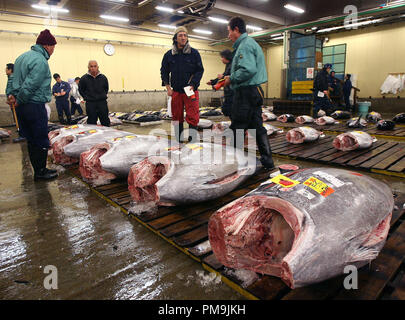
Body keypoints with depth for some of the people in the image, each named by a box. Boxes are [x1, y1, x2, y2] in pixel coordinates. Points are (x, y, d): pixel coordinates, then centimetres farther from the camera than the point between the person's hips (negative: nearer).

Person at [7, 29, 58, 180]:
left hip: (22, 106, 10)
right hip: (35, 106, -10)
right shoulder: (41, 61, -15)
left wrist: (13, 94, 10)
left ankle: (37, 170, 22)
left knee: (31, 139, 13)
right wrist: (19, 101, -7)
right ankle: (41, 172, 9)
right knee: (41, 141, 0)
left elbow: (15, 79, 20)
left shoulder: (22, 57, 18)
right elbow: (30, 85, -19)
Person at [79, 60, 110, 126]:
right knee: (92, 123, 4)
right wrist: (86, 97, 3)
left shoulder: (103, 78, 4)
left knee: (105, 122, 5)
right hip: (90, 104, -1)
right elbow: (81, 90, 11)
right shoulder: (84, 78, 0)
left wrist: (103, 96, 9)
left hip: (102, 102, 1)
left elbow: (106, 88, 19)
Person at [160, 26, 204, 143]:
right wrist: (168, 87, 3)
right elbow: (164, 71, 14)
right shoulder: (169, 55, 8)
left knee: (192, 117, -8)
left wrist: (192, 85, -11)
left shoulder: (194, 53, 2)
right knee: (177, 117, 7)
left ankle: (192, 140, 0)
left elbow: (200, 70, 0)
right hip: (176, 91, 3)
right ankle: (178, 141, 18)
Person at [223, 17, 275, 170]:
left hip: (245, 93, -10)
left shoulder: (245, 45, -11)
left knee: (237, 128, -2)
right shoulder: (252, 43, 22)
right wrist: (231, 77, 15)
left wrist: (231, 79, -12)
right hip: (255, 91, 10)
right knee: (257, 126, 11)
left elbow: (248, 70, -26)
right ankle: (267, 160, 15)